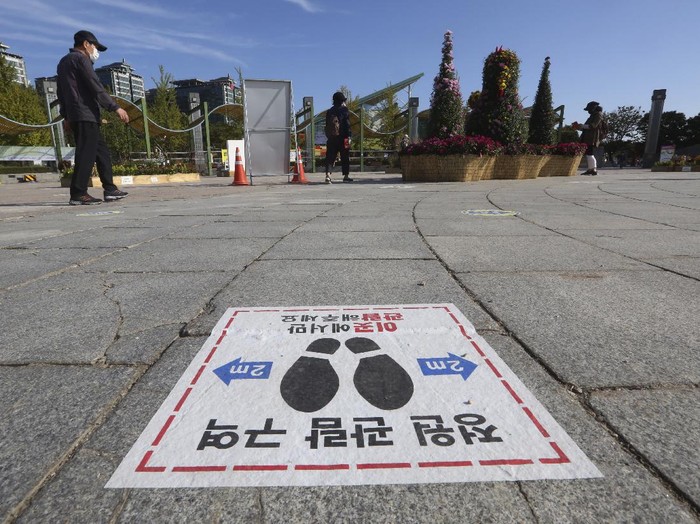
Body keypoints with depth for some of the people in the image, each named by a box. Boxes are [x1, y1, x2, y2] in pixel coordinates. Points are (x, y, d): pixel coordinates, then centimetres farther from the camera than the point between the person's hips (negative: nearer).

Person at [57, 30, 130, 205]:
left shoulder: (63, 62, 25)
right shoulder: (81, 59, -3)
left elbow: (61, 92, 26)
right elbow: (96, 87, -14)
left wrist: (66, 116, 27)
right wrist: (115, 107, -16)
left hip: (74, 116, 10)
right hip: (86, 115, -10)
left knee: (102, 151, 11)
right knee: (86, 154, -12)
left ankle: (110, 189, 8)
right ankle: (78, 194, -13)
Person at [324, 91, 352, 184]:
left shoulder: (329, 112, 13)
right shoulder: (344, 110, -2)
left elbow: (327, 126, 15)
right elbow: (347, 124, -10)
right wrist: (349, 136, -10)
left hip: (331, 138, 4)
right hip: (342, 138, -4)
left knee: (330, 157, 0)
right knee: (345, 157, 7)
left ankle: (328, 174, -16)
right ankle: (346, 175, 12)